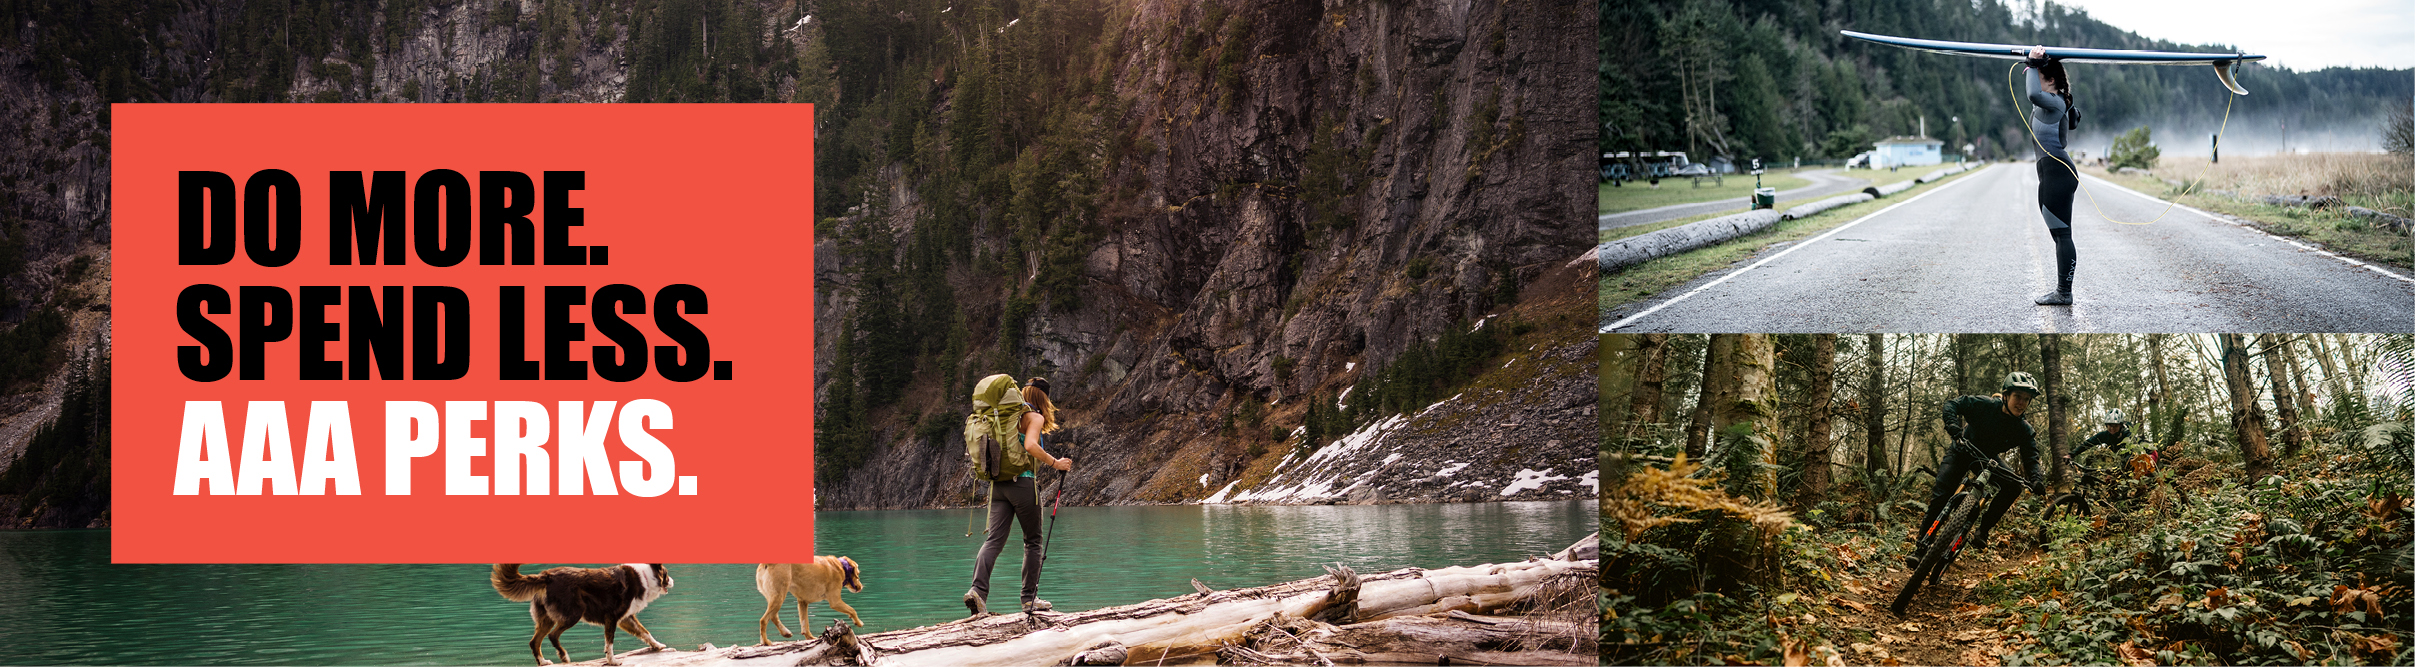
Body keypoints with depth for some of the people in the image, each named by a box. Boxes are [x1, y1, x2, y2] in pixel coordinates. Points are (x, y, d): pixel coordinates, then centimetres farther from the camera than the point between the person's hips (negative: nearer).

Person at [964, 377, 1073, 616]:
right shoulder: (1035, 417, -3)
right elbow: (1031, 445, -20)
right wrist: (1055, 463, -11)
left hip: (997, 484, 6)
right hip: (1023, 482, -6)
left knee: (993, 539, -2)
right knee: (1032, 541, 8)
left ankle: (978, 590, -21)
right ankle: (1030, 598, 10)